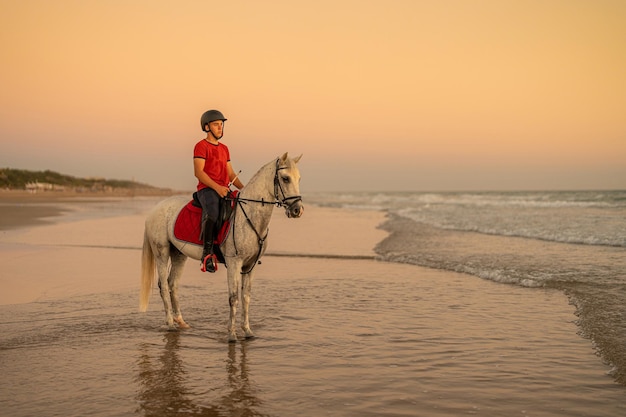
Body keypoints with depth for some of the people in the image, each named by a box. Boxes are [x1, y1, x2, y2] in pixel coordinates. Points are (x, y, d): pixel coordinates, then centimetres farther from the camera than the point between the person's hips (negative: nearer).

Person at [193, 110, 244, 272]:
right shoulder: (201, 146, 1)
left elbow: (231, 174, 23)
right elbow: (198, 172, -10)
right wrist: (217, 187, -21)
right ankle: (207, 253, -28)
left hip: (224, 190, 8)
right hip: (207, 189, -8)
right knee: (213, 214, -36)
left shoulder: (224, 148, 24)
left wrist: (244, 189, 7)